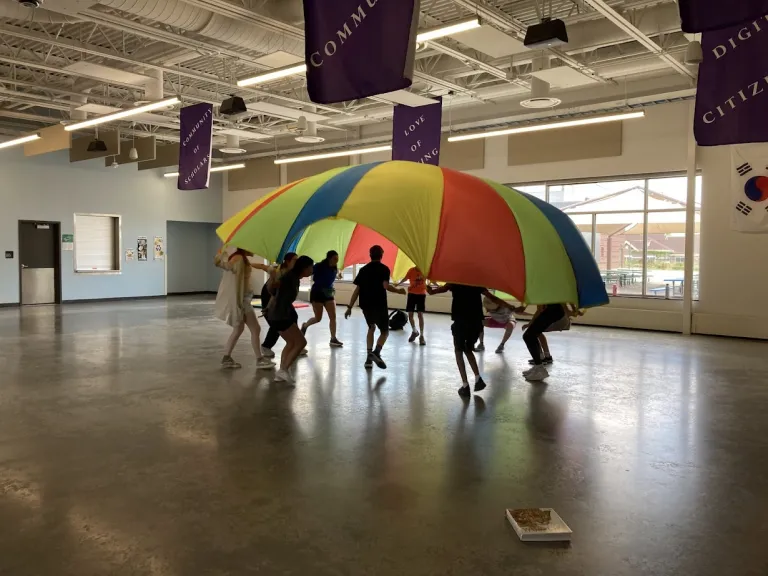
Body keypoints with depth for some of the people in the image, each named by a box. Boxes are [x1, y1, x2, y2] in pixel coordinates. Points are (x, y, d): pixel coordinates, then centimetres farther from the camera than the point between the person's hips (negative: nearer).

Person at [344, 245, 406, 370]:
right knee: (384, 331, 8)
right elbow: (386, 286, -20)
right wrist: (398, 291, -3)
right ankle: (376, 353, -19)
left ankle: (369, 357, 13)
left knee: (371, 328, 23)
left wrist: (350, 307, 8)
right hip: (379, 305, -4)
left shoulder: (363, 269, 9)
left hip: (365, 305, 5)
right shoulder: (384, 269, -4)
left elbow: (357, 290, 5)